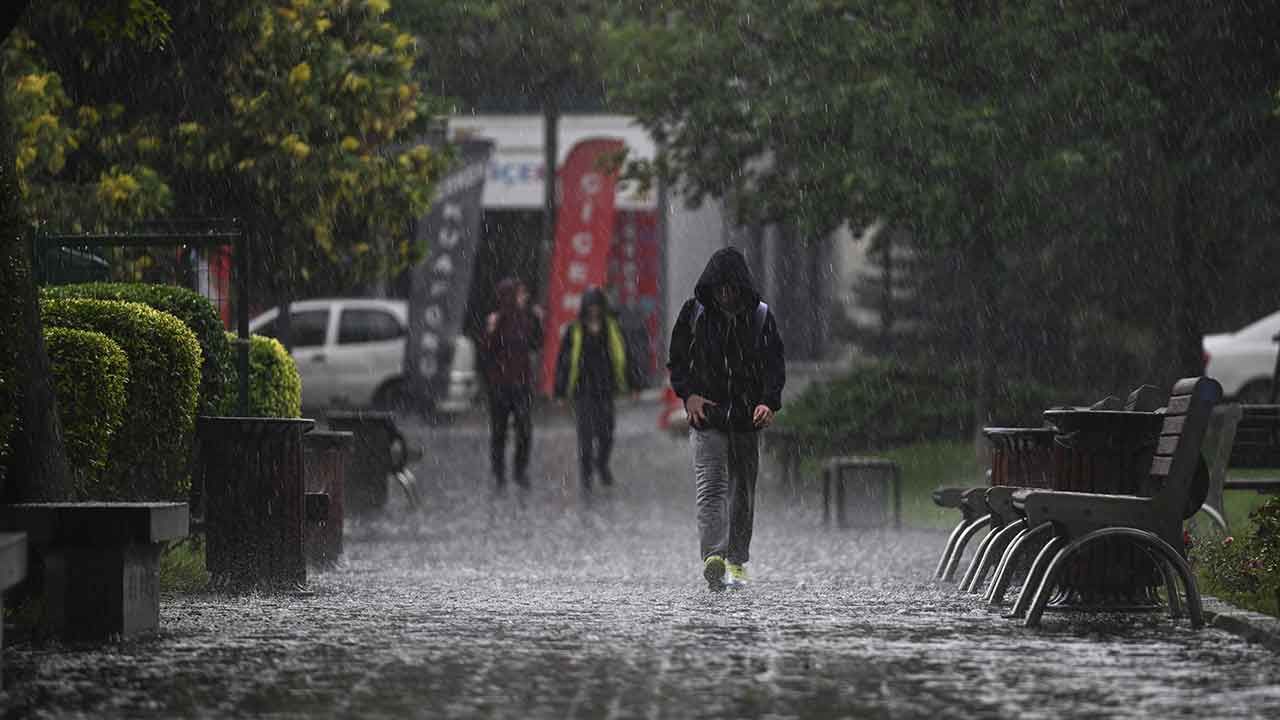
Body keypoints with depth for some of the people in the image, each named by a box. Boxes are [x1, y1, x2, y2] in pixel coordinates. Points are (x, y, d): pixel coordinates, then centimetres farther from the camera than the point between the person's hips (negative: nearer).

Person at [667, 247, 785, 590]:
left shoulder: (760, 316, 3)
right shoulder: (694, 313, 2)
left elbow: (775, 365, 5)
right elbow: (677, 360, 9)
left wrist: (769, 402, -12)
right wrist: (688, 394, -8)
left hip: (747, 419, 2)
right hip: (706, 415, -2)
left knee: (743, 491, 8)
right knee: (711, 486, -17)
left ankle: (736, 563, 19)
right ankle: (713, 558, -32)